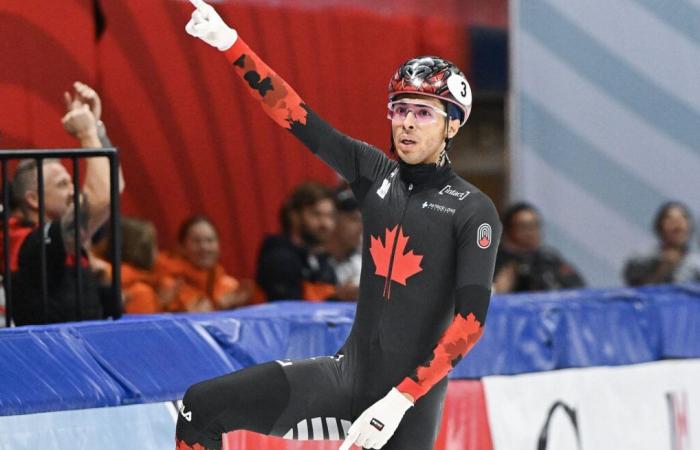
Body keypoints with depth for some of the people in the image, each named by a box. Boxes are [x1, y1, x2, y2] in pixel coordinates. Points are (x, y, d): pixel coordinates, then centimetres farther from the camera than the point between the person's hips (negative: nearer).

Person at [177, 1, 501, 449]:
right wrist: (229, 43, -6)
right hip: (348, 372, 5)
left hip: (412, 396, -5)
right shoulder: (376, 173, 6)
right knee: (202, 406, -7)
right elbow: (294, 113, 3)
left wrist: (401, 399, -22)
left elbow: (471, 320, -16)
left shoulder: (473, 211, -9)